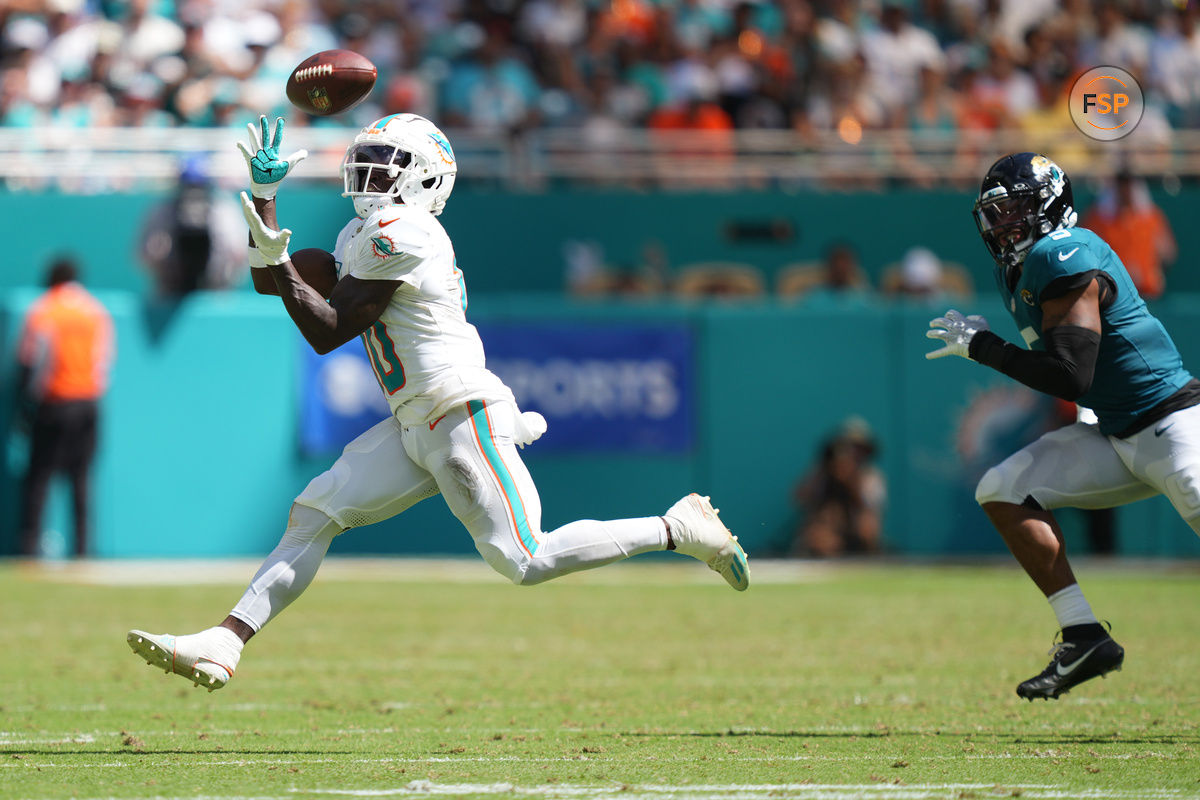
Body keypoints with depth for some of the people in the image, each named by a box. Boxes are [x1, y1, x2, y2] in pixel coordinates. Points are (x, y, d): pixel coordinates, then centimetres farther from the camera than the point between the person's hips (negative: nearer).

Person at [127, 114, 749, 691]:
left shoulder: (400, 234, -14)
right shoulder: (362, 236, 16)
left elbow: (327, 333, -13)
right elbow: (272, 283, 20)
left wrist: (279, 263, -13)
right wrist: (264, 193, 14)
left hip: (460, 416, -10)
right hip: (415, 428, 10)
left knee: (523, 562, -13)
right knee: (313, 515, 1)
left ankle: (680, 528, -1)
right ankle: (223, 645, -1)